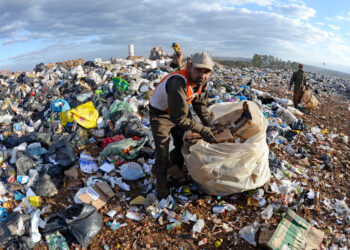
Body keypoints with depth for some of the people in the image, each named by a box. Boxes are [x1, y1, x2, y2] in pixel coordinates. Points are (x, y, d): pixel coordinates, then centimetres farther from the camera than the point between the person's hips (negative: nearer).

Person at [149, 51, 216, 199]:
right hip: (160, 113, -7)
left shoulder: (201, 81, -14)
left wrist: (210, 126, 0)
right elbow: (179, 118, -36)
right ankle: (161, 187, 12)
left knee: (183, 144, 18)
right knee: (162, 151, -7)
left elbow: (200, 106, 3)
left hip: (181, 110, 8)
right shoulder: (178, 84, -40)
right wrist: (202, 130, -30)